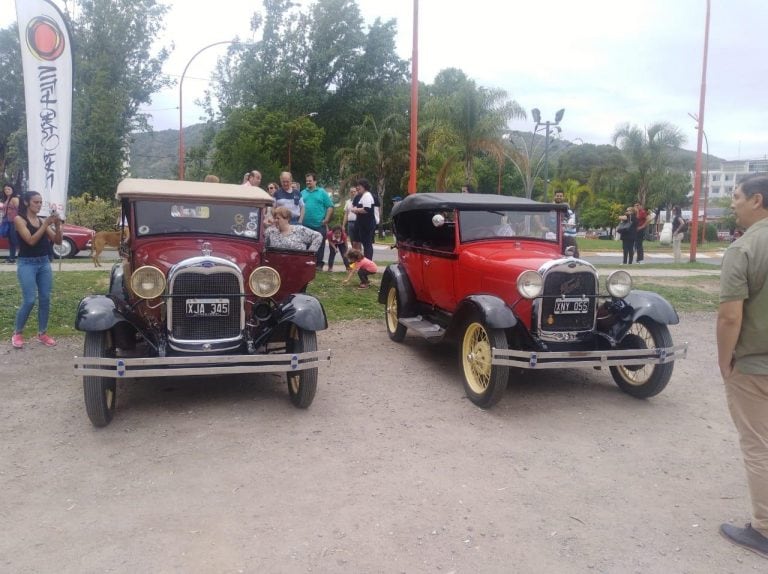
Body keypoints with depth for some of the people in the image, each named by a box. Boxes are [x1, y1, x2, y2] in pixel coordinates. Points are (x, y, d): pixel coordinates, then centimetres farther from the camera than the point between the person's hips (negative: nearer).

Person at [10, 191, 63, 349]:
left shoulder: (42, 220, 9)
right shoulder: (19, 219, -4)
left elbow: (58, 241, 5)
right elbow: (31, 240, -16)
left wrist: (57, 225, -10)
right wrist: (46, 224, -19)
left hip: (45, 263, 5)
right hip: (27, 264, -5)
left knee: (45, 299, 3)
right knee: (29, 300, -9)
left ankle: (42, 333, 14)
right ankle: (17, 333, 9)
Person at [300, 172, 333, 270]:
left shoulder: (322, 192, 4)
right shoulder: (303, 193, 13)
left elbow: (330, 207, 0)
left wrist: (326, 219, -7)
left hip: (319, 225, -3)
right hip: (305, 225, 3)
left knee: (319, 245, 0)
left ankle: (318, 264, 9)